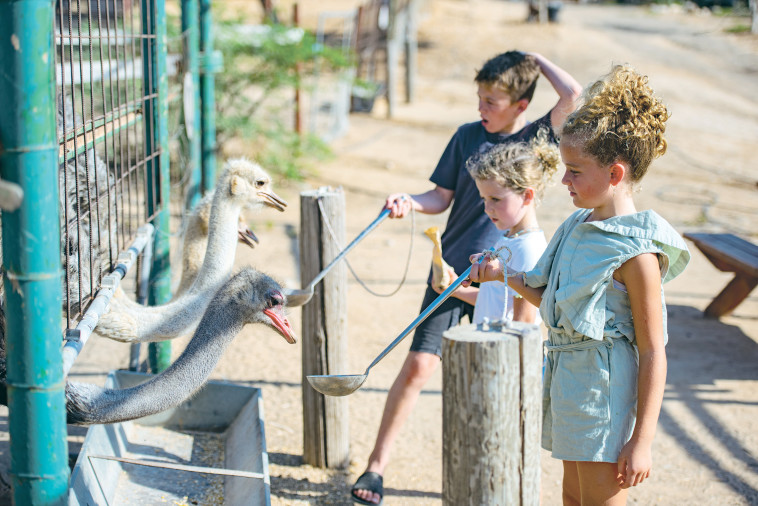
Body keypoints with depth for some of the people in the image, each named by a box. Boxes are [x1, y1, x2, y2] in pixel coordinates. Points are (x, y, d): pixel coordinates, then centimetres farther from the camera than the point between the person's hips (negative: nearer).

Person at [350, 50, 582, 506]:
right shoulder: (468, 136, 3)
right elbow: (442, 198, 7)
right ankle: (376, 467, 2)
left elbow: (573, 94, -17)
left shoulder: (537, 138, -1)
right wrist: (410, 202, -13)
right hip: (451, 271, 1)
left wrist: (534, 58, -5)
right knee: (419, 365, -6)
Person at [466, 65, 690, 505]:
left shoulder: (635, 253, -20)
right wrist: (505, 275, 8)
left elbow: (653, 352, -19)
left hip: (606, 394, -9)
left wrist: (642, 440, -19)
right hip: (569, 381, 9)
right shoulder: (578, 226, 7)